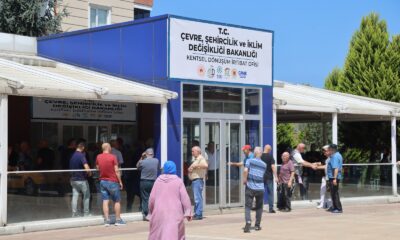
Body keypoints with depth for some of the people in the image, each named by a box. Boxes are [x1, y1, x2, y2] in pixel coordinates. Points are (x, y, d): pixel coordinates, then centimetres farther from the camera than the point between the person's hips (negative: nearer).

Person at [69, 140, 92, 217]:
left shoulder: (72, 155, 7)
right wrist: (89, 173, -7)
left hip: (73, 179, 6)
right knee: (86, 196, 8)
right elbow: (87, 168, -27)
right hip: (82, 179, -6)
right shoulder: (81, 156, -17)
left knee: (75, 196, 6)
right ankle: (86, 213, 12)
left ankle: (74, 214, 5)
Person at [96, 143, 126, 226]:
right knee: (117, 201, 7)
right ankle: (118, 220, 9)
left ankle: (107, 220, 1)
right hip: (112, 181, -4)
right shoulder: (113, 157, -12)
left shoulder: (98, 157, 2)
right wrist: (120, 182, -5)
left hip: (103, 181, 4)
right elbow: (116, 171, -12)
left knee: (105, 201, 3)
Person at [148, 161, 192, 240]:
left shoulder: (158, 180, 3)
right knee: (174, 233, -2)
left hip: (160, 212, 2)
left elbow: (152, 198, 6)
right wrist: (188, 212, 0)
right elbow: (185, 198, -5)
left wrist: (151, 212, 17)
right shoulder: (178, 181, -3)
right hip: (175, 213, -2)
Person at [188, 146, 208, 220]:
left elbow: (205, 165, -27)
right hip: (194, 180, 10)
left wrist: (196, 165, -21)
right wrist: (189, 169, 4)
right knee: (196, 198, 12)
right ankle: (196, 214, 17)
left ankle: (199, 214, -12)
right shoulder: (194, 159, 21)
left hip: (198, 180, -10)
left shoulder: (201, 158, -8)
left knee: (198, 198, -12)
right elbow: (191, 168, 28)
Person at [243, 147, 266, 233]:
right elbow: (262, 175, 15)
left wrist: (244, 179, -6)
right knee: (259, 207, 19)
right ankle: (257, 225, 22)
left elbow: (245, 170, -18)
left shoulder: (250, 160, -3)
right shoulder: (264, 165, 10)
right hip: (260, 188, 3)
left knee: (248, 206, -1)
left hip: (250, 187, -3)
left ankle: (248, 222, -22)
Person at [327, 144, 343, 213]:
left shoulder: (335, 156, -18)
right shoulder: (338, 155, 16)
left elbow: (336, 168, -26)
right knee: (334, 193, 16)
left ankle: (339, 209, -2)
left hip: (334, 177, -11)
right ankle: (335, 207, 23)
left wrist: (335, 178, -29)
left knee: (334, 193, -6)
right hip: (333, 177, 11)